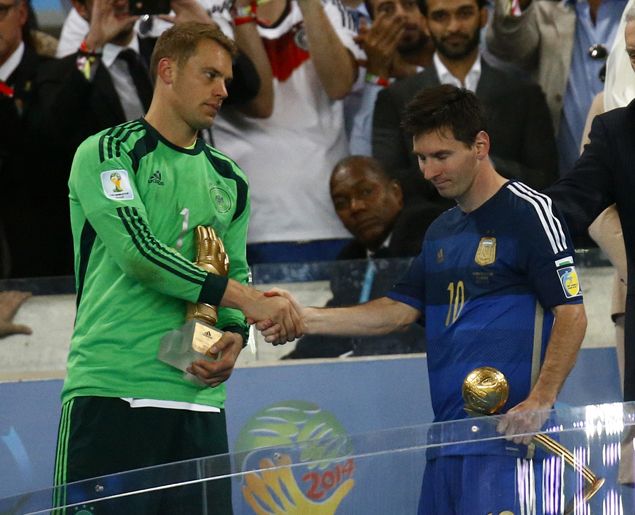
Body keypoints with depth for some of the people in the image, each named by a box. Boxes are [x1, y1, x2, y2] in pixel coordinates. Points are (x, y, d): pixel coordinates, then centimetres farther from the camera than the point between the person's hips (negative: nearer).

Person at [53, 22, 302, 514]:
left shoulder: (229, 181, 20)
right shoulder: (107, 152, -1)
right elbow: (137, 250, -14)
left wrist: (233, 336, 0)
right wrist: (245, 297, -18)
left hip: (198, 396, 6)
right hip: (111, 391, -6)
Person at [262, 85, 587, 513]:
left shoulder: (530, 213, -5)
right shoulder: (441, 231, 21)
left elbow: (571, 314, -10)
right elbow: (400, 310, 20)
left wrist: (539, 403, -20)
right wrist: (306, 319, 8)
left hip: (505, 435, -8)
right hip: (447, 432, 8)